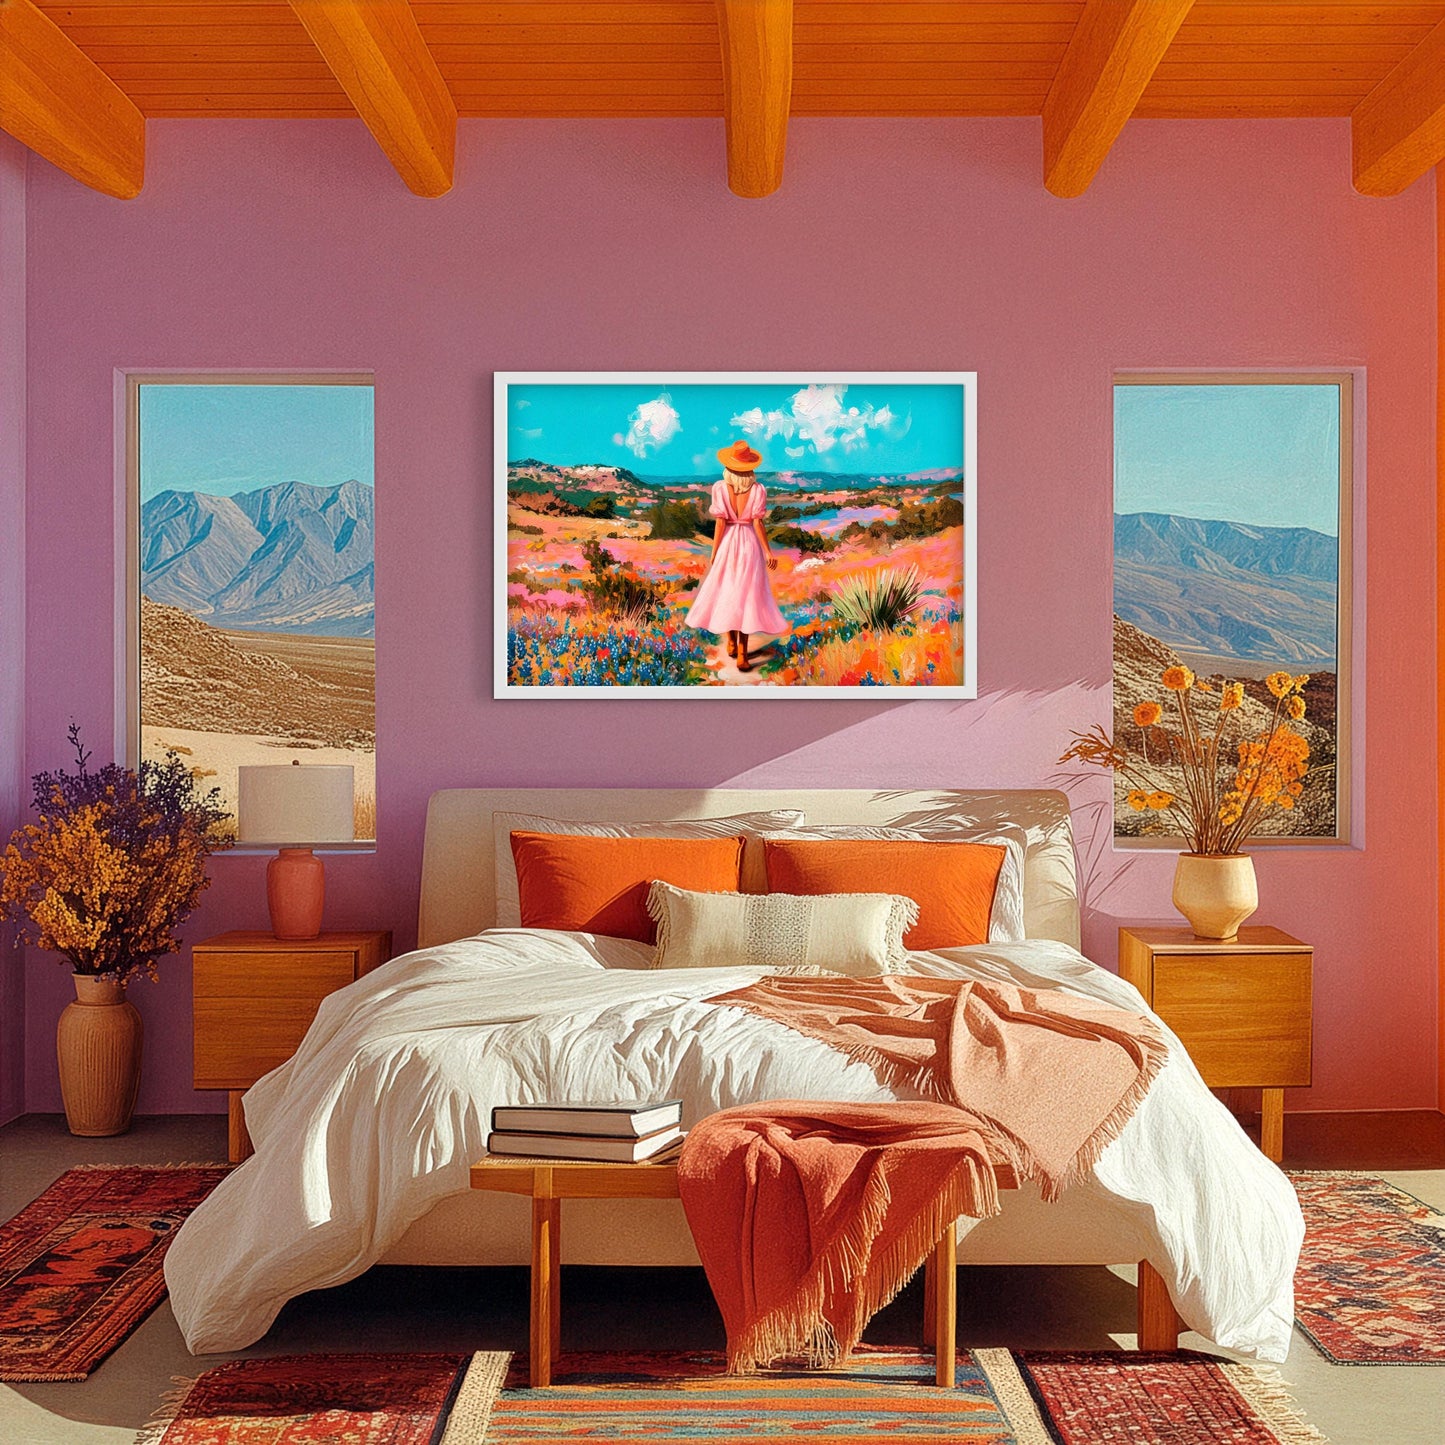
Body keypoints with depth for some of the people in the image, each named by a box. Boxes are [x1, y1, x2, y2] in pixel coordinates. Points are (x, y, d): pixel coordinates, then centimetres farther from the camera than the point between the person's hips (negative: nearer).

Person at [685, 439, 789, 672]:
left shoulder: (720, 488, -10)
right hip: (750, 545, 0)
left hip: (727, 544, 0)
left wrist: (713, 552, -2)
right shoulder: (758, 489, -9)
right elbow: (758, 523, -10)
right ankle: (742, 655, 0)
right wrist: (768, 551, -2)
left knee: (726, 592, 18)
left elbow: (720, 523, -10)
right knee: (746, 596, 3)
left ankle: (732, 643, 29)